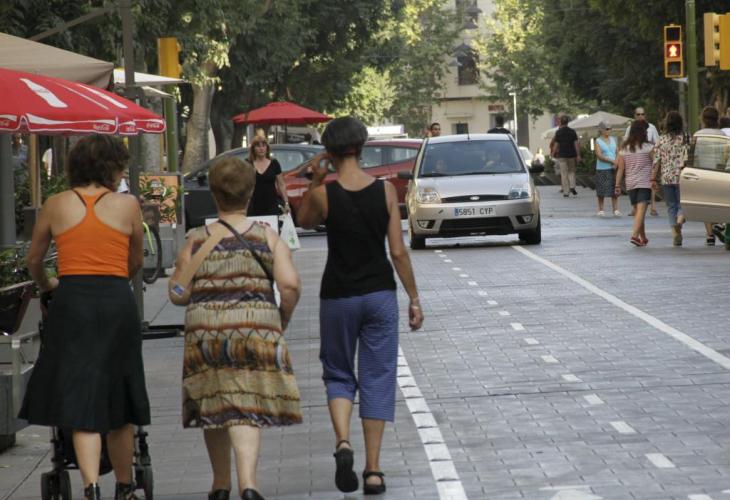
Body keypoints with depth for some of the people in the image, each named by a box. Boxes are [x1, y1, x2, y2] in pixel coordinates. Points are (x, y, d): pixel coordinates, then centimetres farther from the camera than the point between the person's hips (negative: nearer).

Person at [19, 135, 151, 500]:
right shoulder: (127, 205, 5)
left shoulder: (56, 205, 7)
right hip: (117, 304, 0)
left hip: (71, 303, 0)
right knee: (118, 400, 13)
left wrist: (46, 285, 39)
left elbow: (34, 259, 18)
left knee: (80, 401, -2)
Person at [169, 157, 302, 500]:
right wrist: (283, 321, 7)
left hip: (205, 330, 1)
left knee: (213, 407, 16)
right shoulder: (268, 237, 1)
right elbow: (290, 285, -9)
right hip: (256, 327, -1)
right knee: (247, 408, -2)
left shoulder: (196, 240, 3)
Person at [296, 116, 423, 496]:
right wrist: (414, 299, 3)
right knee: (377, 379, 8)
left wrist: (314, 181, 9)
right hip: (379, 294, 1)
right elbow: (398, 252, -5)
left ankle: (342, 441, -10)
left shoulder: (324, 194, -9)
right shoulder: (385, 191, -5)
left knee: (338, 375, 16)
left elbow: (304, 222, 14)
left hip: (338, 297, -1)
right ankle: (373, 470, 5)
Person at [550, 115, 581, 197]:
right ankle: (572, 186, -4)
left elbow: (556, 145, -4)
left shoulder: (558, 132, -4)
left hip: (561, 155, -2)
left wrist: (553, 153, 10)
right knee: (571, 171, 18)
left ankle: (566, 192, 1)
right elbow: (576, 144, -2)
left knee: (564, 174, 2)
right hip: (571, 155, 2)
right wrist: (578, 155, 0)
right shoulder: (572, 132, 1)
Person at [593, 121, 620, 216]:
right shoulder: (598, 141, -3)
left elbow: (618, 152, 9)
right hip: (602, 169, -3)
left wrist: (617, 161, -11)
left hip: (613, 168, 3)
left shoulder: (613, 140, 11)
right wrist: (612, 161, -17)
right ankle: (601, 210, 9)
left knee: (614, 190, -1)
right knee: (602, 191, -1)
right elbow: (599, 155, -12)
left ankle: (615, 209, -1)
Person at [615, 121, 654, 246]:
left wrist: (617, 185, 6)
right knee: (641, 209, -10)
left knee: (638, 210, 14)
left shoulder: (624, 149, 5)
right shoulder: (648, 147, -6)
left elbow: (620, 168, 4)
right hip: (645, 182, -4)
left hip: (630, 184, 4)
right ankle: (635, 235, -25)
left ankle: (643, 238, 22)